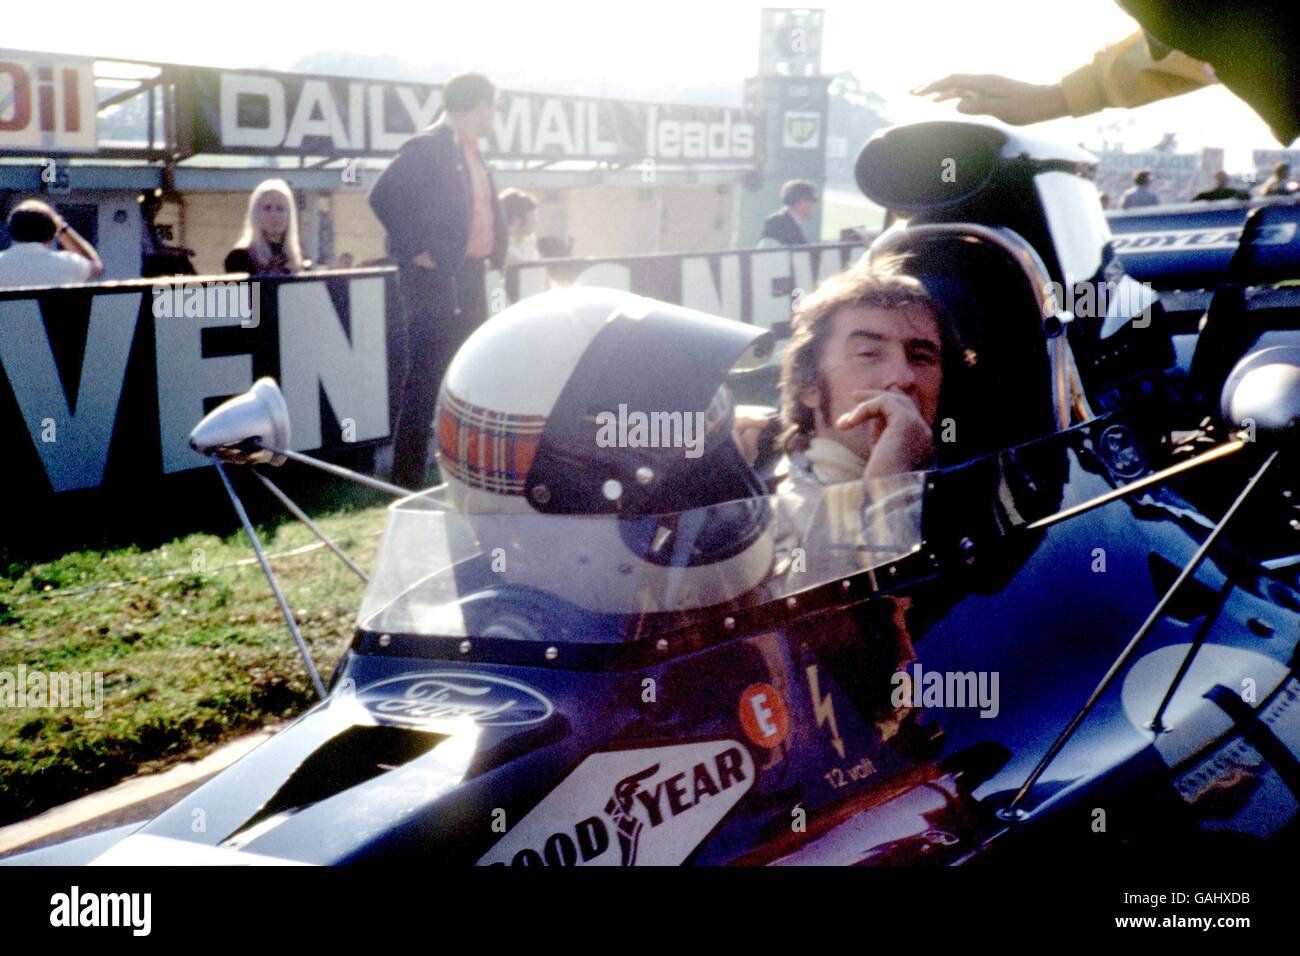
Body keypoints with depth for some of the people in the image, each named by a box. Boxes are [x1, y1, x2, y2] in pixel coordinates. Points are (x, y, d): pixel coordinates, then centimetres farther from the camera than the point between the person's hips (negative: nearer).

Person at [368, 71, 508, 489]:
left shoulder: (471, 153, 16)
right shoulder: (426, 147, -12)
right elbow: (383, 196, -21)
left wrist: (493, 251, 16)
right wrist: (414, 251, -20)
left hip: (470, 279, 10)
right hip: (435, 279, -9)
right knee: (425, 380, -7)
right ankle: (407, 481, -2)